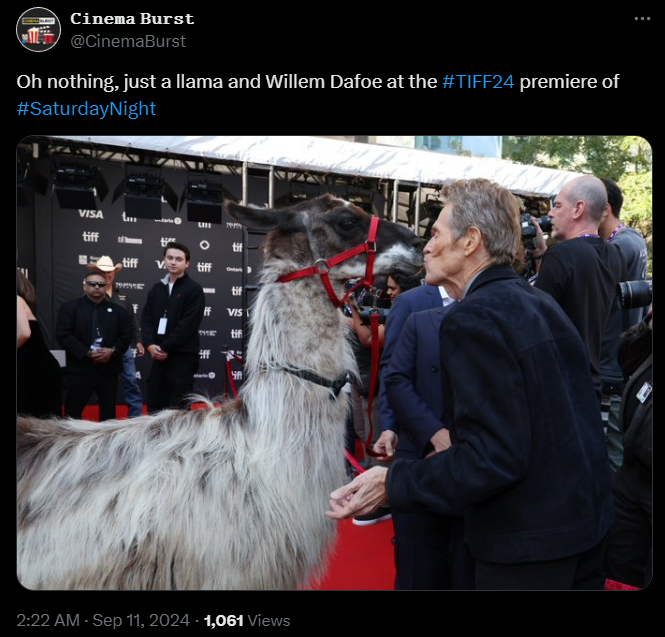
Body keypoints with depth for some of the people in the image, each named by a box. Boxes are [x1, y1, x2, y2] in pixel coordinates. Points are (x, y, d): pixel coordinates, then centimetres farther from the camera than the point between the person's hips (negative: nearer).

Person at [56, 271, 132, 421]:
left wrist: (113, 350, -13)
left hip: (108, 369, 2)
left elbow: (126, 336, 6)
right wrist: (87, 352, -17)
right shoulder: (69, 307, 2)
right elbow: (63, 335, -7)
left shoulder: (118, 310, 10)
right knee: (73, 410, 3)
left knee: (108, 411, 10)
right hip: (79, 369, -2)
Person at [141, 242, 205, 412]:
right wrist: (150, 345, -7)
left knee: (178, 408, -2)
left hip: (182, 356, -6)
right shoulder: (157, 288, 15)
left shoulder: (194, 289, -4)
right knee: (154, 406, 11)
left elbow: (189, 324, -13)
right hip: (159, 357, 6)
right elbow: (146, 318, 9)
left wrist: (165, 347, -12)